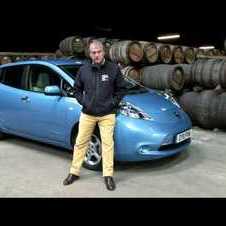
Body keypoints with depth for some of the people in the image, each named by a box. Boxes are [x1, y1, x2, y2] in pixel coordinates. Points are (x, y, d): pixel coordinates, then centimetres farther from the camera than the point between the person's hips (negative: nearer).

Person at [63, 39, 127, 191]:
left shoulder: (113, 69, -2)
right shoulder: (84, 70, 3)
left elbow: (122, 88, 4)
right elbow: (77, 89, 13)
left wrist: (113, 103, -6)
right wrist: (83, 102, -1)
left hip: (107, 114, -2)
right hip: (87, 114, 2)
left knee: (107, 143, 0)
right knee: (80, 142, 8)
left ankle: (108, 175, 11)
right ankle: (74, 172, 21)